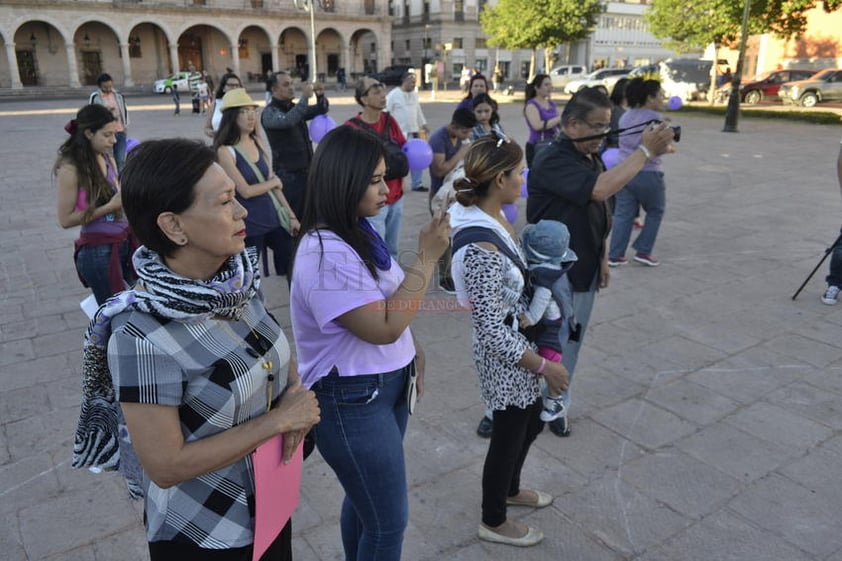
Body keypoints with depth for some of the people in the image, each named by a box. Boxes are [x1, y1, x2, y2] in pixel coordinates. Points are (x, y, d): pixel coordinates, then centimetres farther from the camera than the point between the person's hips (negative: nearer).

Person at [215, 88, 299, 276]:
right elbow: (246, 191, -17)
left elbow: (274, 183, 9)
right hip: (249, 227, -6)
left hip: (274, 219, 6)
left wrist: (291, 215, 7)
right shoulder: (225, 151, -13)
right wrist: (274, 182, -3)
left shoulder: (258, 142, 5)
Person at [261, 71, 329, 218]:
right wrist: (305, 97, -27)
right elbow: (288, 121, -30)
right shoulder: (269, 112, -10)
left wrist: (321, 96, -4)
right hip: (288, 174, -7)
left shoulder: (295, 107, 13)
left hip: (306, 171, 7)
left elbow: (321, 109, 17)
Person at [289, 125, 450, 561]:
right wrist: (427, 258, -24)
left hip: (384, 385, 9)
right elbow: (384, 327, -28)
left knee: (365, 500, 26)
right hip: (352, 400, -9)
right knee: (388, 521, 6)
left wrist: (409, 351, 5)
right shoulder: (326, 254, -27)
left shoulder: (356, 232, 3)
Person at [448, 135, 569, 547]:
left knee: (531, 423, 28)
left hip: (520, 340, 9)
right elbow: (493, 332, -28)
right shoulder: (482, 249, -32)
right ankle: (494, 522, 40)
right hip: (505, 356, -9)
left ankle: (509, 489, 55)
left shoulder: (491, 219, -2)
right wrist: (544, 366, -17)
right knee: (509, 435, 13)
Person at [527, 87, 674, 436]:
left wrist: (602, 257, 16)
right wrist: (646, 152, -28)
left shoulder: (592, 158, 6)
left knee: (570, 345, 17)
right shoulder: (552, 161, -22)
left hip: (584, 271, 8)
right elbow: (600, 189, -36)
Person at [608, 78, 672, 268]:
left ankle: (615, 255, 7)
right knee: (655, 212, 14)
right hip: (646, 173, -6)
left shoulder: (626, 115, 12)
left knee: (623, 214, 9)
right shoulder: (655, 117, -12)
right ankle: (643, 251, 13)